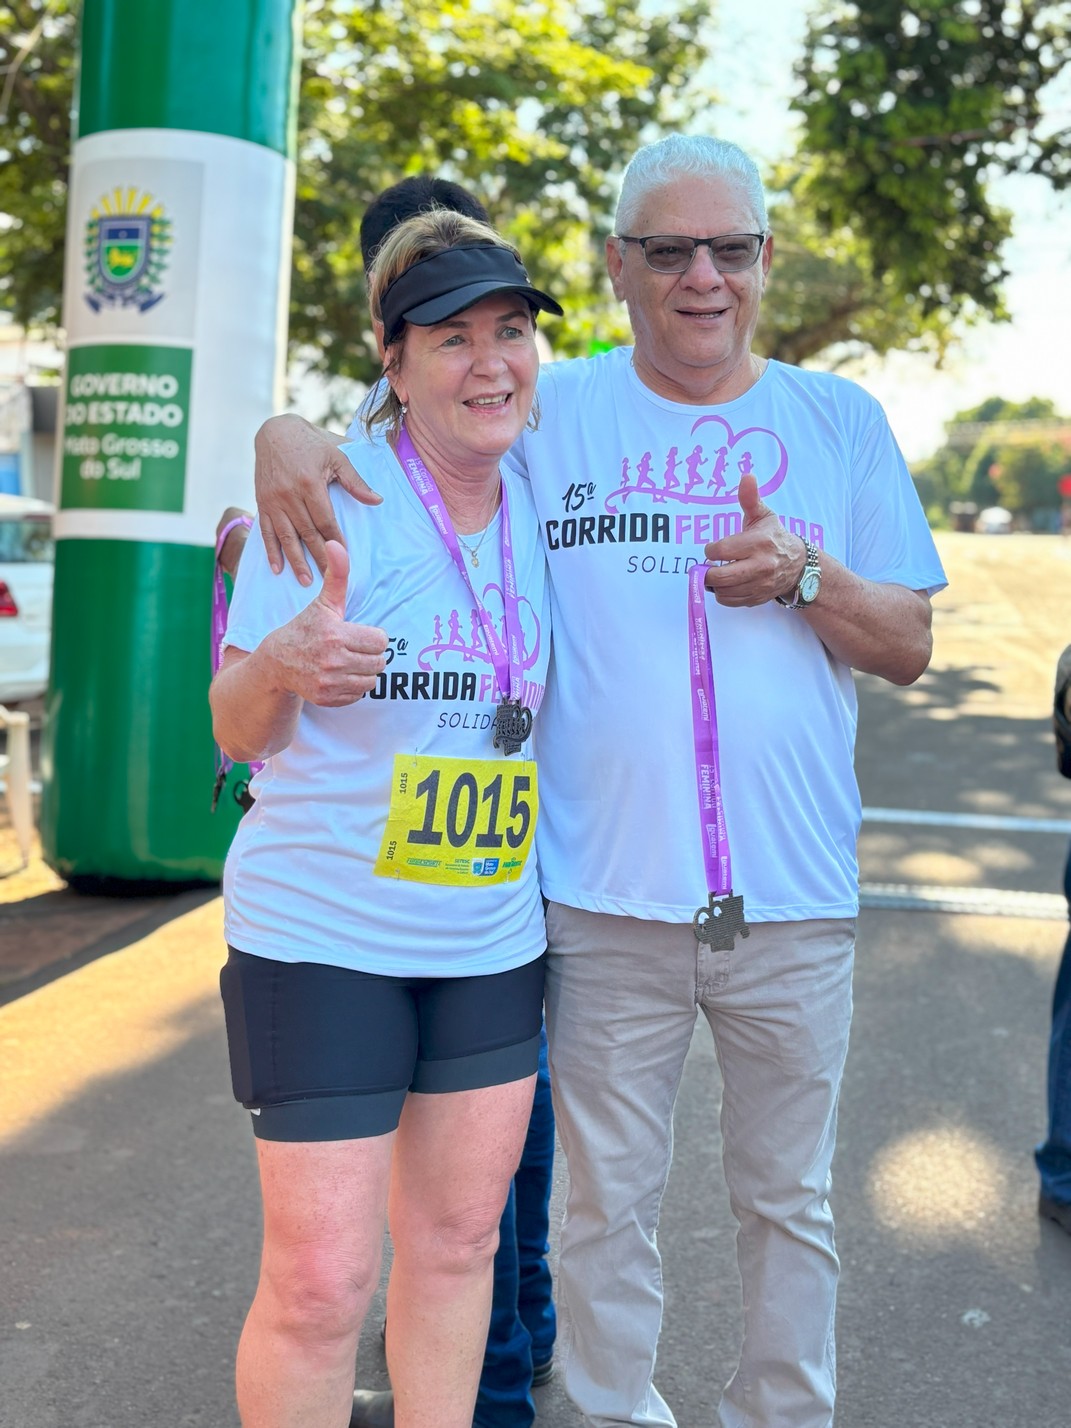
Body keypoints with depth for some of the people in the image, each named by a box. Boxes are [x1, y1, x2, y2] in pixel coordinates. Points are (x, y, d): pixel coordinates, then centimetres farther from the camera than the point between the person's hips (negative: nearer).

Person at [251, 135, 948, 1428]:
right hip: (607, 897, -1)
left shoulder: (840, 420, 7)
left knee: (788, 1200, 16)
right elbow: (398, 423, 8)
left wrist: (804, 576, -13)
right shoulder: (548, 410, 3)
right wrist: (286, 433, -15)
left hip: (795, 898, 2)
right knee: (608, 1207, 10)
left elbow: (909, 646, 7)